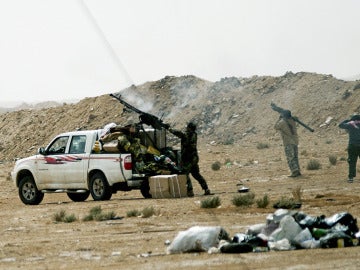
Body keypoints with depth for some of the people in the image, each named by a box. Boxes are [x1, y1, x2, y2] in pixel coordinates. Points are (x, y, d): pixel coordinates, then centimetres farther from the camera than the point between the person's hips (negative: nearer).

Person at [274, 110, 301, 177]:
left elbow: (276, 127, 8)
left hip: (288, 142, -6)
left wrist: (280, 118, 17)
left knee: (290, 158, -6)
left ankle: (294, 171, -16)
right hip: (295, 141, 6)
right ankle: (298, 171, 15)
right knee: (295, 157, 15)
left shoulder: (282, 122, -10)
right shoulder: (292, 121, 7)